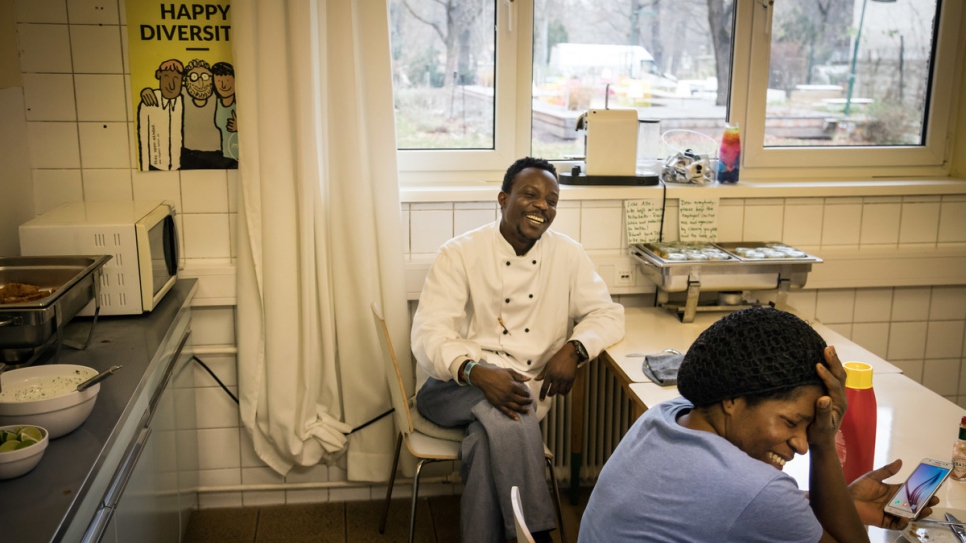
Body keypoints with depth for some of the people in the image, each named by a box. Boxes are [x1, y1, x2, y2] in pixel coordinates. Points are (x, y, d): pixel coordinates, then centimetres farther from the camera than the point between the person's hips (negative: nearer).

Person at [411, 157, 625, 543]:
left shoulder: (569, 256, 5)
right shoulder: (459, 254, -6)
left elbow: (608, 314, 8)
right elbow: (429, 336, -13)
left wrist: (574, 348, -16)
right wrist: (477, 372, -34)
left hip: (527, 388, 2)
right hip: (458, 388, -2)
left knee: (489, 442, -31)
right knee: (504, 411, -34)